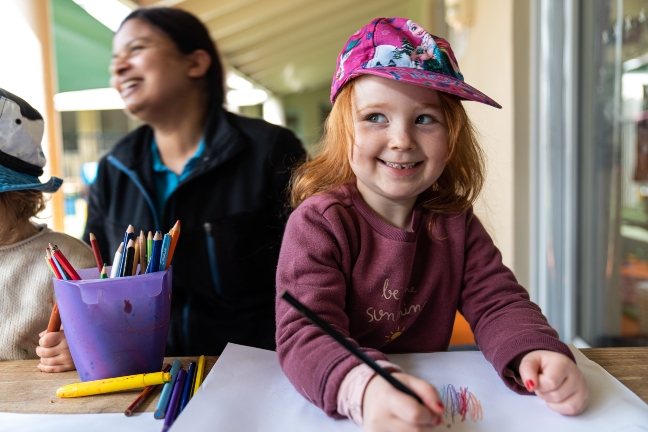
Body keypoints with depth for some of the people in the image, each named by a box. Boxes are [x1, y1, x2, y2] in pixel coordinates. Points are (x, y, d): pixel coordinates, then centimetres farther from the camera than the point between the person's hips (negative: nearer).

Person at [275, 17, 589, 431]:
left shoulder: (456, 223, 0)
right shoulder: (318, 224, -15)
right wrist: (364, 389, -44)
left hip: (429, 395, 4)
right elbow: (304, 334, -25)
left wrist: (536, 354, -25)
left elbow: (499, 304, -4)